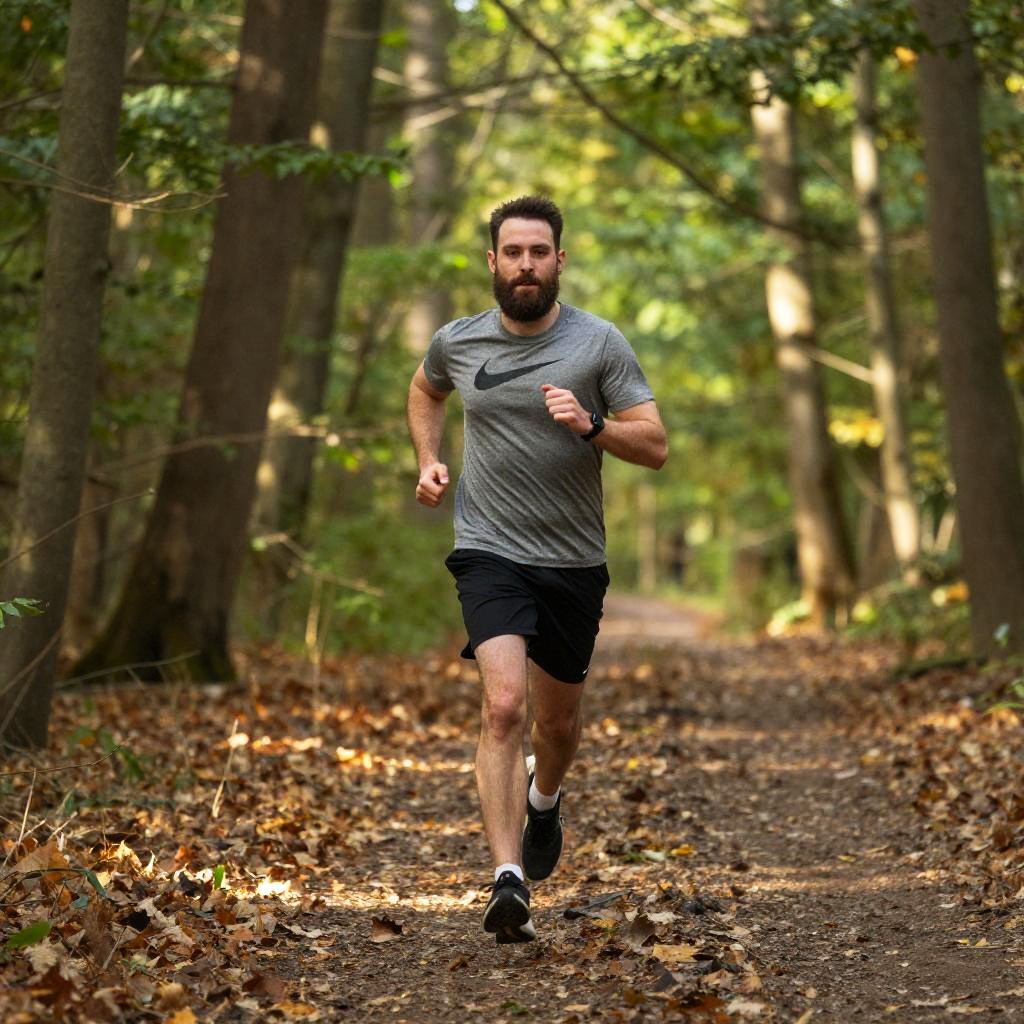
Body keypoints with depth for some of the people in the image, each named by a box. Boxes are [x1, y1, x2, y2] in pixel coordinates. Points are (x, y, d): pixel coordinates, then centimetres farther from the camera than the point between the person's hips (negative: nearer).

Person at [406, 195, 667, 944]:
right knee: (504, 706, -21)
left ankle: (544, 798, 51)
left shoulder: (600, 344, -5)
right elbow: (425, 390, 25)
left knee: (557, 722, 16)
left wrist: (591, 425, -23)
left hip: (574, 560, 1)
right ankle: (510, 882, -23)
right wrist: (428, 459, 9)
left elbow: (656, 446, -6)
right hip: (491, 552, -1)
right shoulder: (458, 342, 1)